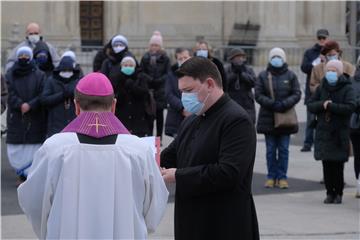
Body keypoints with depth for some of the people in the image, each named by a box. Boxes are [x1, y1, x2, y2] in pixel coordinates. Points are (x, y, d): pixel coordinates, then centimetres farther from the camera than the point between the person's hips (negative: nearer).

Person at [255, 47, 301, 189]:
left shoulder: (290, 75, 4)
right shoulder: (263, 76, 3)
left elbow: (297, 94, -1)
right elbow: (258, 95, -3)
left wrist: (284, 104, -16)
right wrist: (272, 104, -16)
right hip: (268, 117, 0)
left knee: (283, 149, 3)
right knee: (270, 149, 6)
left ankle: (282, 177, 8)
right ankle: (271, 177, 13)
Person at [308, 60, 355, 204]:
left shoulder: (347, 89, -3)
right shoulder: (321, 88, 11)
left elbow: (350, 107, -16)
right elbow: (310, 105, 7)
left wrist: (330, 106, -16)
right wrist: (322, 104, -12)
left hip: (340, 134, -4)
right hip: (323, 132, 4)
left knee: (338, 165, -4)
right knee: (327, 165, 2)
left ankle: (338, 193, 8)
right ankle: (330, 192, 11)